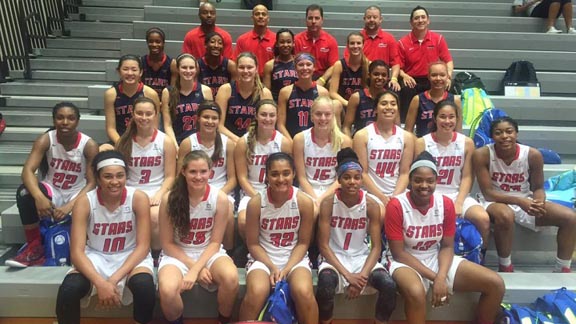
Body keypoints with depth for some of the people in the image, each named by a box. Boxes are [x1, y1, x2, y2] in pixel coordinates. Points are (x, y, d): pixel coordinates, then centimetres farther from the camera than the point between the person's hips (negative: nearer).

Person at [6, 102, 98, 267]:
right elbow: (28, 170, -25)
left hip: (77, 195, -1)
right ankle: (34, 246, -12)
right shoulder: (45, 140, -12)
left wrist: (69, 206, -31)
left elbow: (92, 183, -17)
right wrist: (39, 197, -45)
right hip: (52, 192, 2)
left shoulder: (89, 145, -16)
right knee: (24, 192, -30)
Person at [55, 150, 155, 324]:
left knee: (145, 287, -32)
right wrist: (100, 282, -33)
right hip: (95, 257, 1)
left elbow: (143, 246, -15)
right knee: (68, 290, -28)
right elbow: (77, 251, -17)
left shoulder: (139, 198, -17)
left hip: (130, 257, -1)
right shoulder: (84, 202, -14)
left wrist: (115, 279, -26)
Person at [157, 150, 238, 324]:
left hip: (208, 253, 1)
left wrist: (195, 270, -19)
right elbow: (168, 244, -5)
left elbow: (215, 242, -7)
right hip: (177, 255, 0)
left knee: (231, 277, -31)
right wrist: (193, 265, -14)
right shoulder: (169, 199, -13)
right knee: (167, 291, -32)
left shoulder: (220, 199, -12)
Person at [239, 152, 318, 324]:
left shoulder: (304, 201, -12)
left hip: (294, 258, 0)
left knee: (304, 292, -29)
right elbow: (253, 244, -4)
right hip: (263, 257, 0)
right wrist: (272, 267, -15)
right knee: (256, 292, -29)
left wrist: (287, 268, -15)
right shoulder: (256, 203, -13)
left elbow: (303, 243, -4)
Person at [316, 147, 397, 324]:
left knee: (389, 285, -25)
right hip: (334, 258, -2)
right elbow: (324, 245, -12)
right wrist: (347, 275, -21)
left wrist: (363, 275, -21)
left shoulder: (371, 204, -8)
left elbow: (376, 247, -7)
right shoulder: (328, 203, -13)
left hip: (362, 257, 2)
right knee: (325, 285, -34)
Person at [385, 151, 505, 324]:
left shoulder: (446, 204, -5)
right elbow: (398, 253, -15)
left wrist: (441, 277, -18)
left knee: (496, 284, -8)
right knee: (416, 292, -40)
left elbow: (447, 247, 0)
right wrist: (433, 277, -20)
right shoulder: (396, 205, -18)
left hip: (438, 259, 5)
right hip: (406, 262, -5)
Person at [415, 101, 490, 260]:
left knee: (483, 218, -24)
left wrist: (458, 203, -12)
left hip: (457, 194, 2)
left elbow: (467, 177, 0)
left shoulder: (467, 143, 2)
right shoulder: (422, 143, -4)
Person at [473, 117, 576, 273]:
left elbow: (538, 188, 0)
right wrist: (519, 201, -31)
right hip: (495, 202, -4)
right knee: (505, 215, -39)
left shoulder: (533, 155, -12)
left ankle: (562, 270, 7)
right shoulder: (482, 154, -20)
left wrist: (539, 202, -25)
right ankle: (505, 267, -15)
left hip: (526, 201, 4)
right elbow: (488, 193, -18)